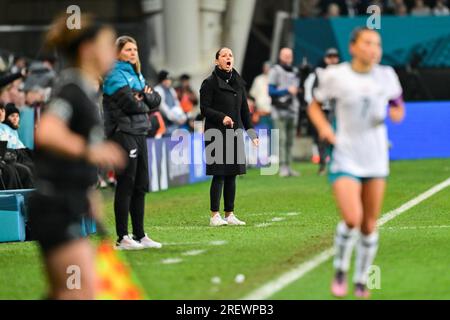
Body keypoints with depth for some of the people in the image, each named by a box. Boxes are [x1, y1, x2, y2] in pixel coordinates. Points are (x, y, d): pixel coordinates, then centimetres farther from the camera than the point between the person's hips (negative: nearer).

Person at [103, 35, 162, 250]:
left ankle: (139, 235, 16)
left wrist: (145, 95, -6)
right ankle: (122, 238, -4)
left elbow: (156, 100, 13)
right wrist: (146, 105, 1)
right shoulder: (114, 75, -8)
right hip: (123, 133, -9)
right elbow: (131, 103, -17)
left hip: (139, 133, 9)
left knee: (141, 186, 10)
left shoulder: (136, 75, 19)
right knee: (125, 186, -7)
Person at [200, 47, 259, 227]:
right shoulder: (210, 83, -4)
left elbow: (244, 110, 17)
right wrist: (222, 117, -22)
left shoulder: (238, 82, 13)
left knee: (232, 175, 7)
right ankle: (215, 215, -2)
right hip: (216, 134, -6)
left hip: (234, 133, 6)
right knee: (219, 175, -7)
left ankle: (230, 215, 12)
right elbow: (204, 108, -8)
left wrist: (251, 133, 11)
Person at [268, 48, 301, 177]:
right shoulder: (275, 71, -1)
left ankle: (288, 166, 7)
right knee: (281, 140, -10)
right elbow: (271, 91, -7)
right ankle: (282, 167, -12)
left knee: (290, 141, 4)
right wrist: (287, 90, -13)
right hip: (280, 109, -6)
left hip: (292, 110, 6)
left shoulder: (295, 72, 17)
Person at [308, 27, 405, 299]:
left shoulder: (386, 76, 2)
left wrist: (397, 112, -7)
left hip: (376, 160, 4)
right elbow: (315, 106, 7)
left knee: (370, 225, 7)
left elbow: (397, 106, 16)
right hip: (346, 157, -4)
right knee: (352, 218, -20)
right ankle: (340, 271, 6)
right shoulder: (336, 76, -6)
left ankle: (362, 281, 24)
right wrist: (324, 127, -12)